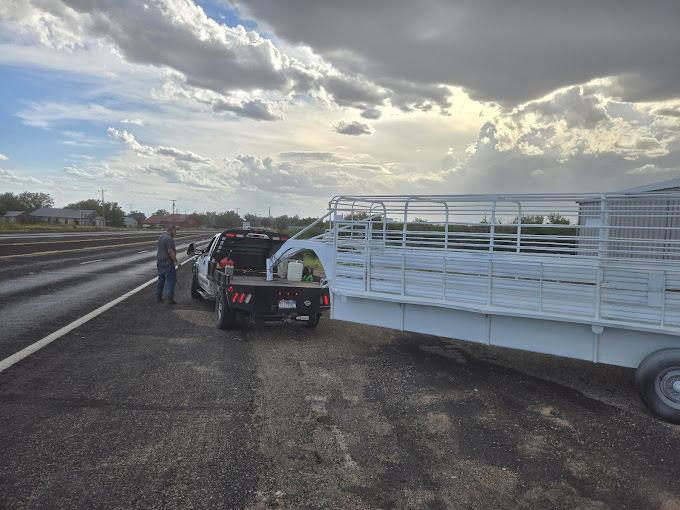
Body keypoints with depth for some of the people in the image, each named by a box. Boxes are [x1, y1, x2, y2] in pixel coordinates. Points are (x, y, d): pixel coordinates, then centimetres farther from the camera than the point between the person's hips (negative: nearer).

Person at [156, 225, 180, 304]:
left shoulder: (161, 237, 15)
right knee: (171, 281, -5)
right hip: (167, 263, -10)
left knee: (161, 280, 18)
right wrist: (176, 261, -20)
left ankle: (158, 297, 24)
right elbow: (170, 251, -24)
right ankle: (170, 299, -9)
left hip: (159, 262, 10)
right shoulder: (169, 239, -17)